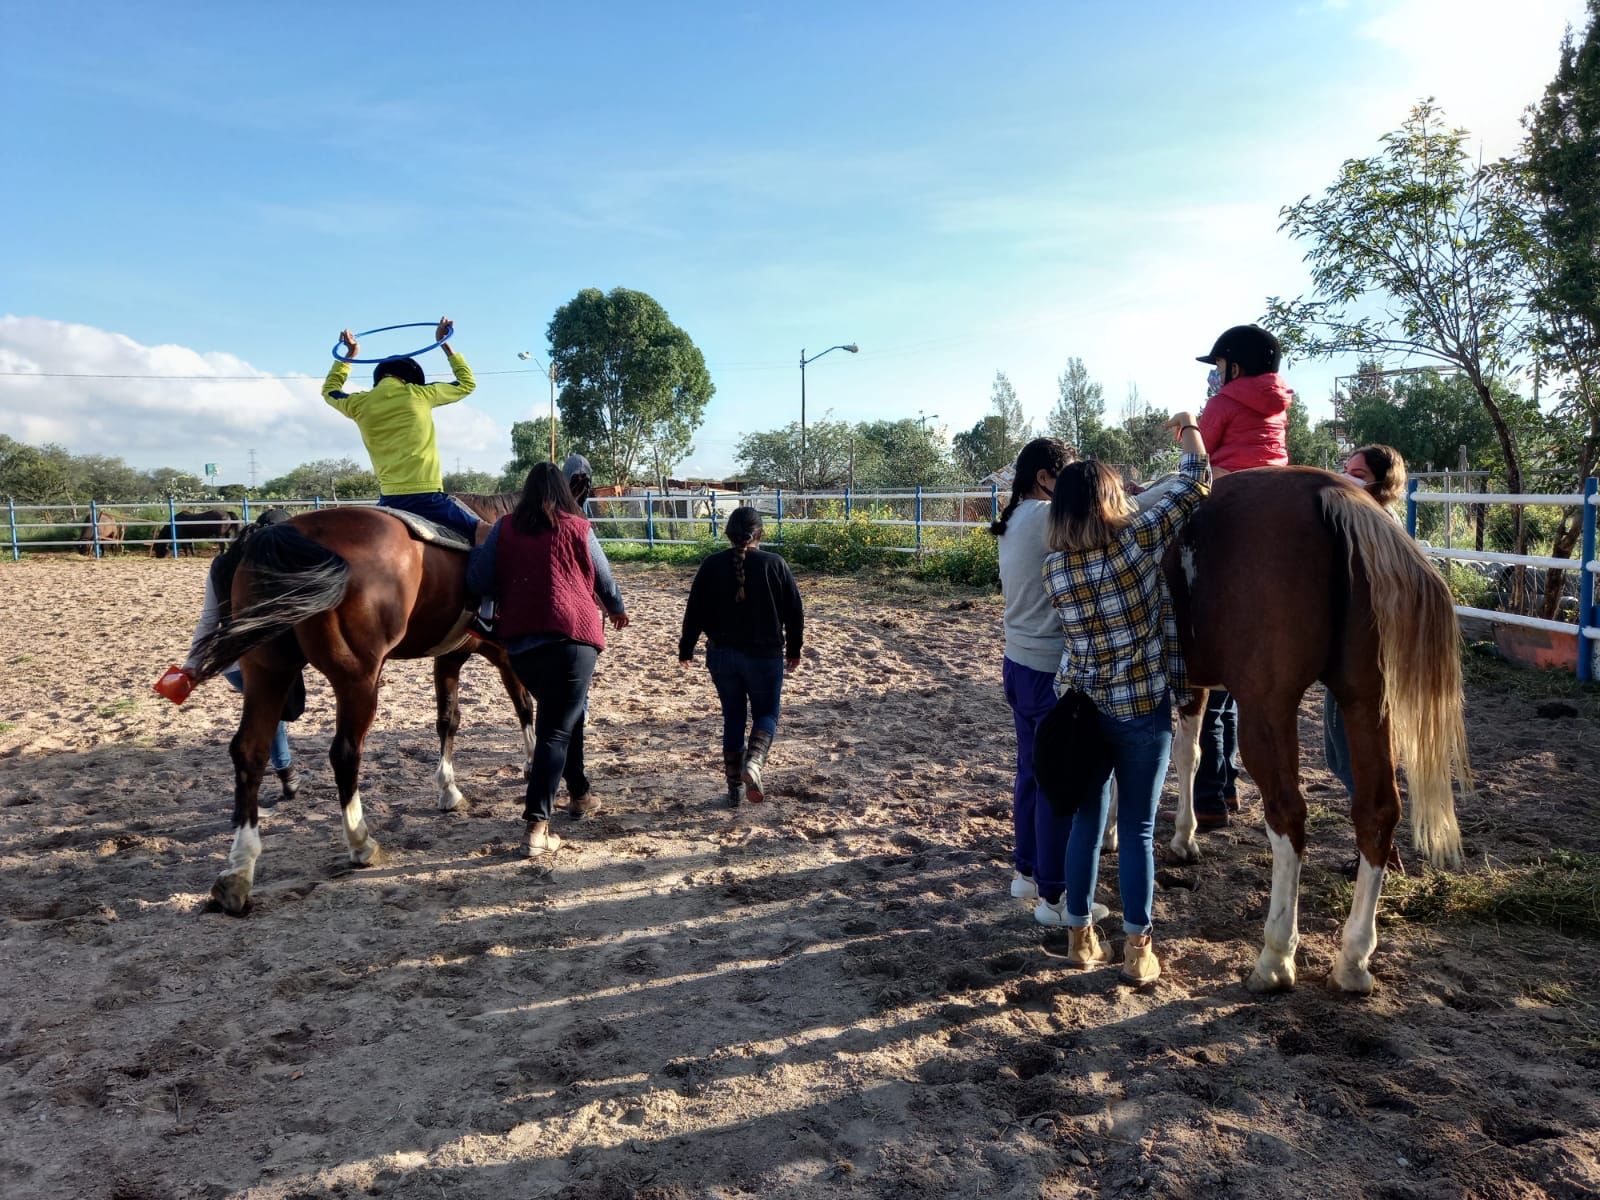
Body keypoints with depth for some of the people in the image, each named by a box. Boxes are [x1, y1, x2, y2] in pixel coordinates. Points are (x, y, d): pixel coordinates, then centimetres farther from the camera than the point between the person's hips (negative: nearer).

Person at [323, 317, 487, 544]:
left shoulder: (358, 404, 11)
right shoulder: (420, 395, 5)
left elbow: (329, 390, 35)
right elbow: (467, 384, 22)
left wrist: (349, 355, 42)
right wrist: (445, 344, 30)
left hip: (390, 500, 3)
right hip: (428, 497, -3)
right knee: (486, 534, -2)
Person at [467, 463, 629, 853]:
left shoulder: (504, 529, 7)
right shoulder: (577, 528, 4)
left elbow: (477, 580, 3)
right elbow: (605, 580, 16)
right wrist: (617, 610, 35)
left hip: (520, 642, 3)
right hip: (573, 637, -3)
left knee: (562, 715, 24)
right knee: (557, 728, -5)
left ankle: (579, 793, 37)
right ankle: (536, 826, -15)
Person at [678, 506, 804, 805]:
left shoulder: (711, 566, -2)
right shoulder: (775, 565, -5)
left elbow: (695, 612, 2)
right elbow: (794, 612, -1)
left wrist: (686, 649, 14)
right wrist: (794, 650, 11)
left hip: (722, 654, 2)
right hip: (765, 655, -2)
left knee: (733, 717, 13)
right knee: (766, 714, 12)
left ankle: (735, 786, 15)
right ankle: (754, 764, -16)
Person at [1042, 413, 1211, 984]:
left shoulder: (1054, 568, -5)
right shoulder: (1140, 538, -13)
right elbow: (1195, 484, -1)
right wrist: (1190, 429, 15)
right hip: (1143, 711, -3)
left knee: (1085, 822, 15)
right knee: (1138, 830, 7)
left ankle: (1080, 935, 24)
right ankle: (1137, 950, 15)